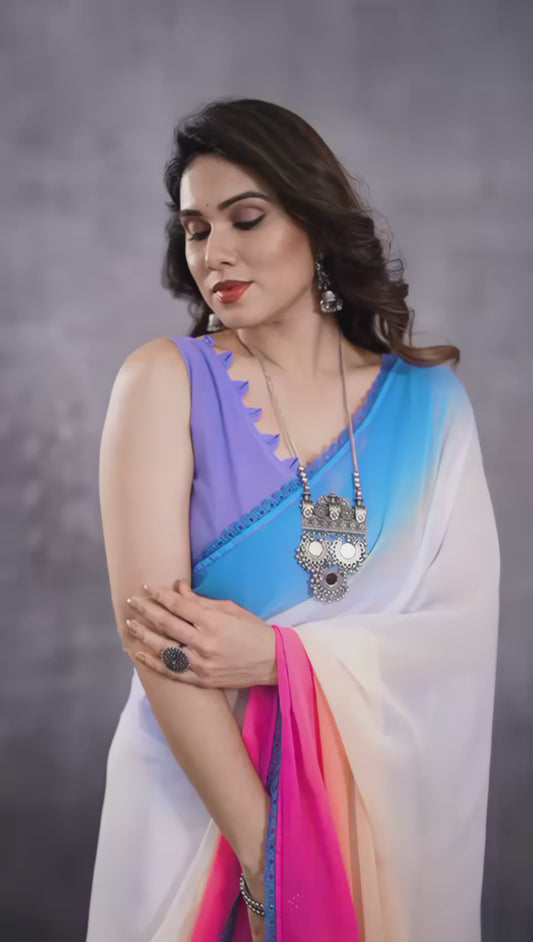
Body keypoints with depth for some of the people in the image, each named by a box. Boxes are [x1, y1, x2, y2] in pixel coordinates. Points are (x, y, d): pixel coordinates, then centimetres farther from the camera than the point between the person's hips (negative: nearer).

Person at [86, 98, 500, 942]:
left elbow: (466, 624, -9)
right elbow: (150, 633, -17)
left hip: (387, 800, 3)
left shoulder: (429, 401, -2)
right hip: (201, 792, -2)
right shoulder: (165, 381, -9)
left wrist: (276, 655, -22)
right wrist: (268, 851, -20)